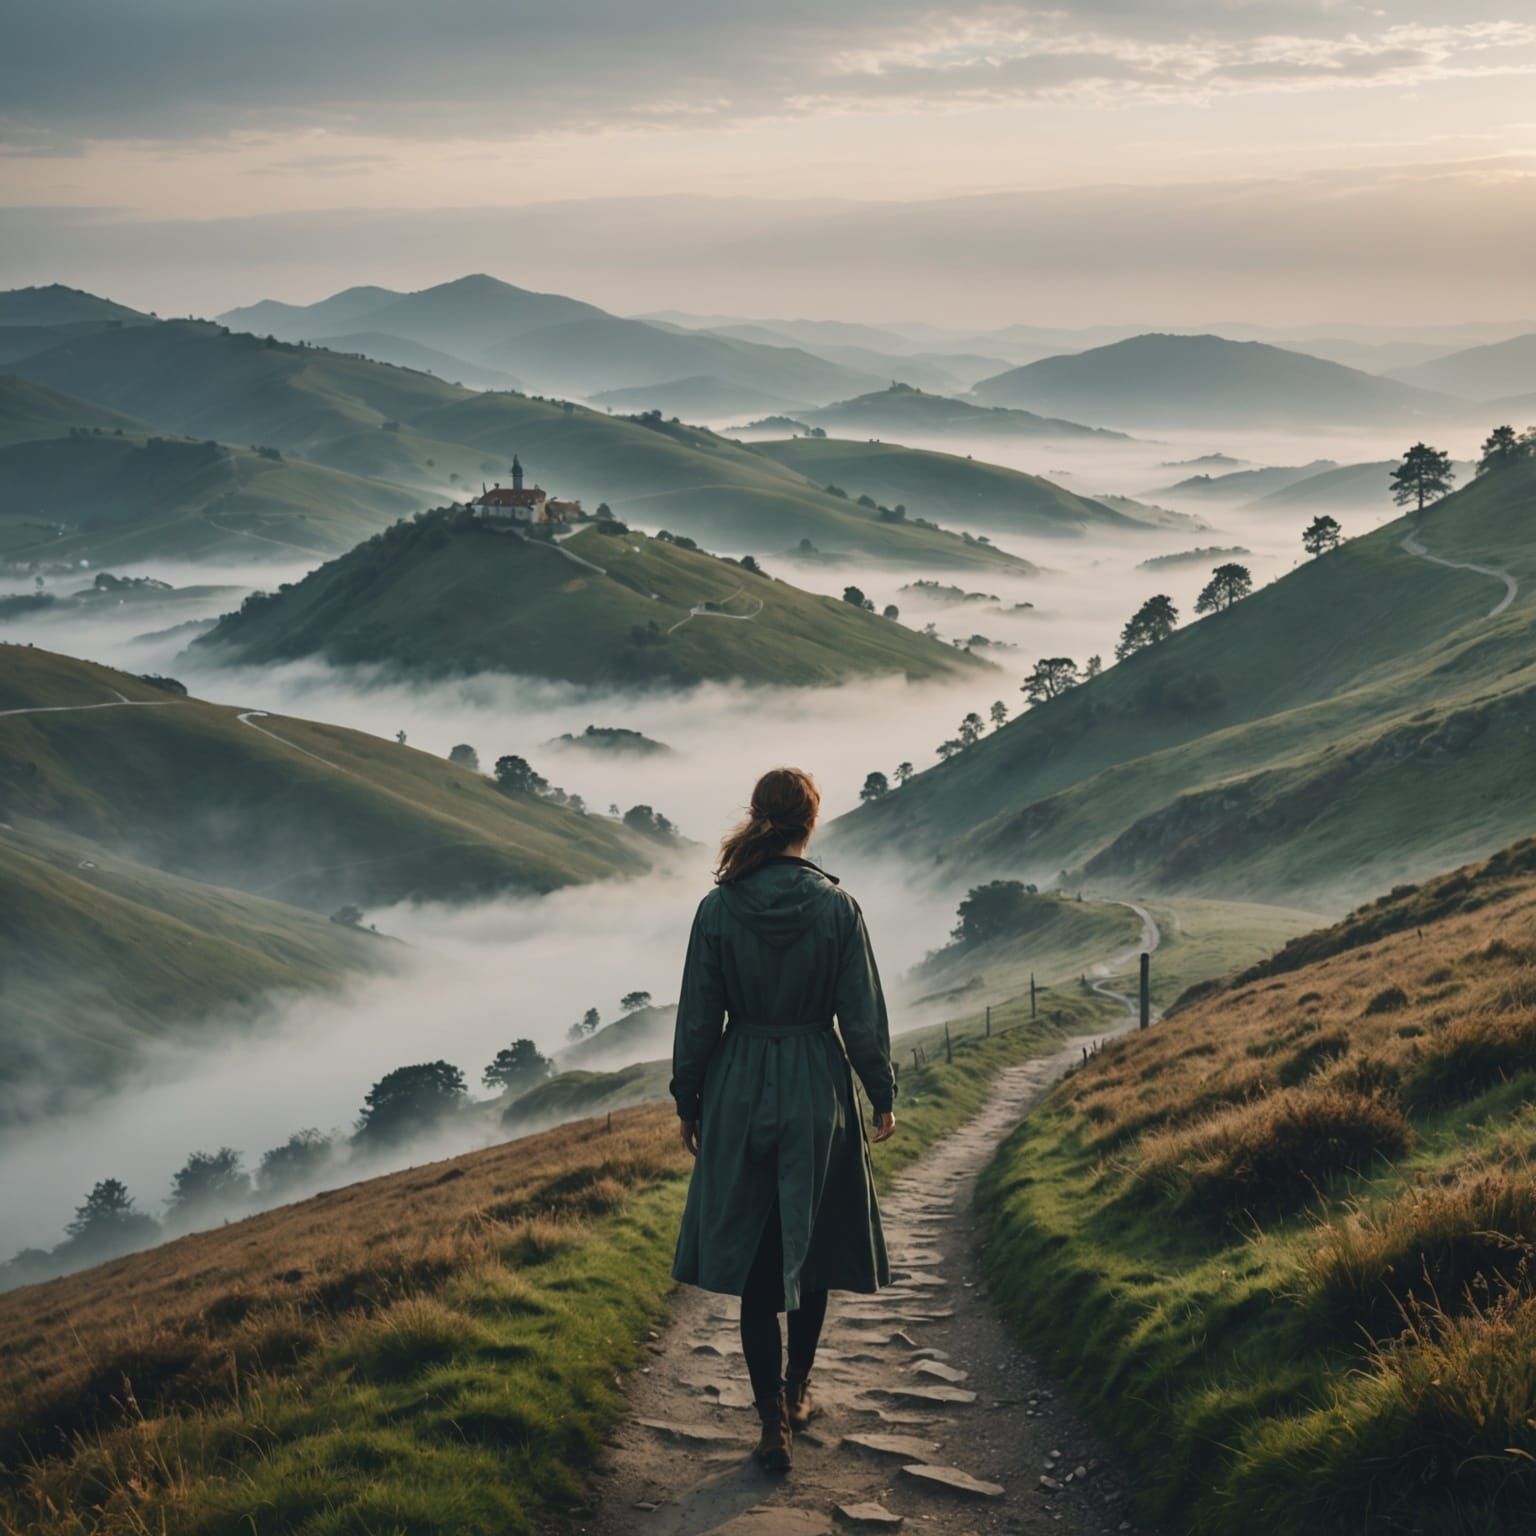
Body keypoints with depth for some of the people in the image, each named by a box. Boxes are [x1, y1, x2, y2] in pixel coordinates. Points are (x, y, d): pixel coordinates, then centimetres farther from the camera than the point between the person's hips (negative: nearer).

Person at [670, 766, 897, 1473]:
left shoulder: (718, 909, -9)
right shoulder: (836, 906, -10)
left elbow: (697, 1017, -3)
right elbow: (862, 1015, -5)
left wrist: (687, 1101, 9)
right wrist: (882, 1095, 8)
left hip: (740, 1094, 0)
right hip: (818, 1090, 0)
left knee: (754, 1256, 6)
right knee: (810, 1246, 17)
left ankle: (774, 1421, 4)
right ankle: (796, 1392, 31)